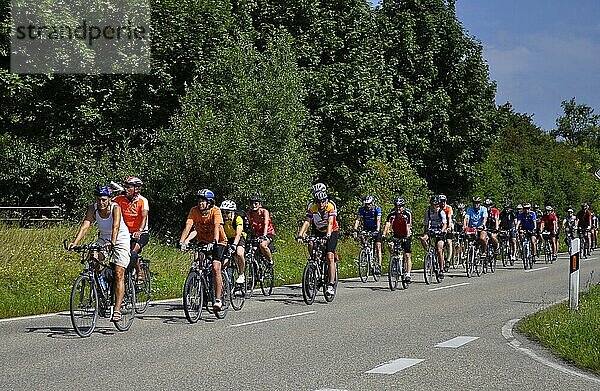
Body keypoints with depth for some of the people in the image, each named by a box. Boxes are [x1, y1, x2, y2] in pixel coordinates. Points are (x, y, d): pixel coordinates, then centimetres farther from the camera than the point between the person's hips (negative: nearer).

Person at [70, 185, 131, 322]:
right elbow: (85, 225, -26)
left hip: (120, 240, -4)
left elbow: (116, 227, -39)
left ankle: (117, 310, -14)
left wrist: (112, 243, -56)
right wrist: (75, 243, -40)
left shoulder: (115, 208, -25)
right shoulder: (92, 209, -15)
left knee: (119, 274, -13)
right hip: (103, 238, 4)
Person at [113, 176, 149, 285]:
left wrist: (139, 231, -41)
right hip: (126, 234, 4)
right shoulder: (120, 199, -2)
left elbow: (144, 217, -23)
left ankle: (140, 273, -4)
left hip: (141, 234, -4)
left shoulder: (142, 201, -11)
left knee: (132, 252, -25)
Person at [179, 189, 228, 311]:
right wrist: (182, 242, -39)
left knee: (215, 268, -19)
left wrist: (214, 242, -51)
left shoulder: (215, 211, -22)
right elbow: (188, 226, -24)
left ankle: (218, 299, -19)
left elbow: (216, 227, -35)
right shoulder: (194, 210, -14)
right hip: (203, 241, 4)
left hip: (218, 242, -4)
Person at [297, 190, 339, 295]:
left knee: (330, 257, -17)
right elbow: (306, 222, -26)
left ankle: (331, 284, -20)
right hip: (318, 231, 4)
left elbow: (330, 223, -35)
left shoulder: (330, 207, -25)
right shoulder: (312, 208, -18)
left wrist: (327, 235, -51)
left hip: (331, 232, -4)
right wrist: (300, 236, -40)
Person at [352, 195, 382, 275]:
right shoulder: (362, 209, -11)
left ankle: (379, 266, -15)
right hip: (366, 229, 3)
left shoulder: (377, 209, -17)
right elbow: (358, 220, -19)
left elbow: (378, 220, -28)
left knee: (378, 247, -14)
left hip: (376, 229, -3)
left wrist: (377, 230, -43)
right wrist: (355, 230, -34)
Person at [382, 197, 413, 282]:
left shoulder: (408, 214, -21)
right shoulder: (392, 214, -16)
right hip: (396, 235, 3)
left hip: (406, 236, -3)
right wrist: (384, 235, -45)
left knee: (407, 256, -9)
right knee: (391, 246, -25)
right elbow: (387, 225, -28)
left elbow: (408, 226, -32)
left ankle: (408, 275, -9)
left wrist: (408, 235, -49)